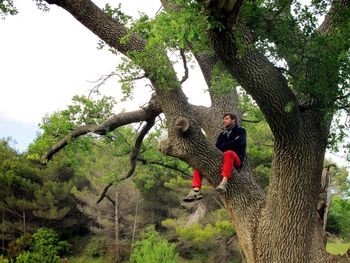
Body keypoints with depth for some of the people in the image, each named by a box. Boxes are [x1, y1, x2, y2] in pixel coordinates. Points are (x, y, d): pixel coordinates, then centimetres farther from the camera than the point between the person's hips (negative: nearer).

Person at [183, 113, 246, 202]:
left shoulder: (240, 131, 14)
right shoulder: (222, 134, 28)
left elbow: (237, 143, -7)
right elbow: (217, 147, 9)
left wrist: (222, 146, -2)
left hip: (236, 159, -6)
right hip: (221, 159, 6)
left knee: (228, 153, -40)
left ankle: (224, 182, -55)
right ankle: (196, 190, -28)